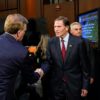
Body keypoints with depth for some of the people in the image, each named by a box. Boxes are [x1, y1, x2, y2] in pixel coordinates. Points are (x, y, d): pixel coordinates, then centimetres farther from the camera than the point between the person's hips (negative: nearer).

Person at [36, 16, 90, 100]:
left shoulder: (78, 42, -9)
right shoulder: (51, 42, -1)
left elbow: (84, 65, -5)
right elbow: (48, 61, 1)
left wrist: (85, 86, -2)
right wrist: (42, 70, -21)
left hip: (73, 84, -2)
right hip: (56, 84, 2)